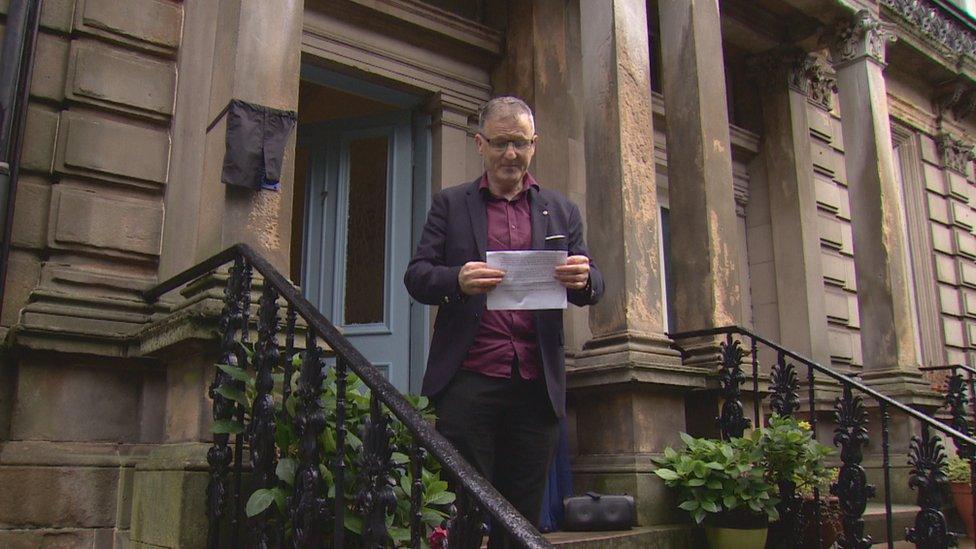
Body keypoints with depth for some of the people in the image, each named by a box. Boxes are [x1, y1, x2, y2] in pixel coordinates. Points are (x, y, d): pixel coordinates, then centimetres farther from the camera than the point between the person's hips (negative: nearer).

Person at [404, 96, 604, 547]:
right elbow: (416, 276, 4)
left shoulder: (562, 210, 16)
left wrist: (583, 279, -14)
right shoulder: (450, 203, 11)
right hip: (468, 380, -2)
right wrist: (456, 280, -18)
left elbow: (592, 286, 11)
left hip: (537, 386, 2)